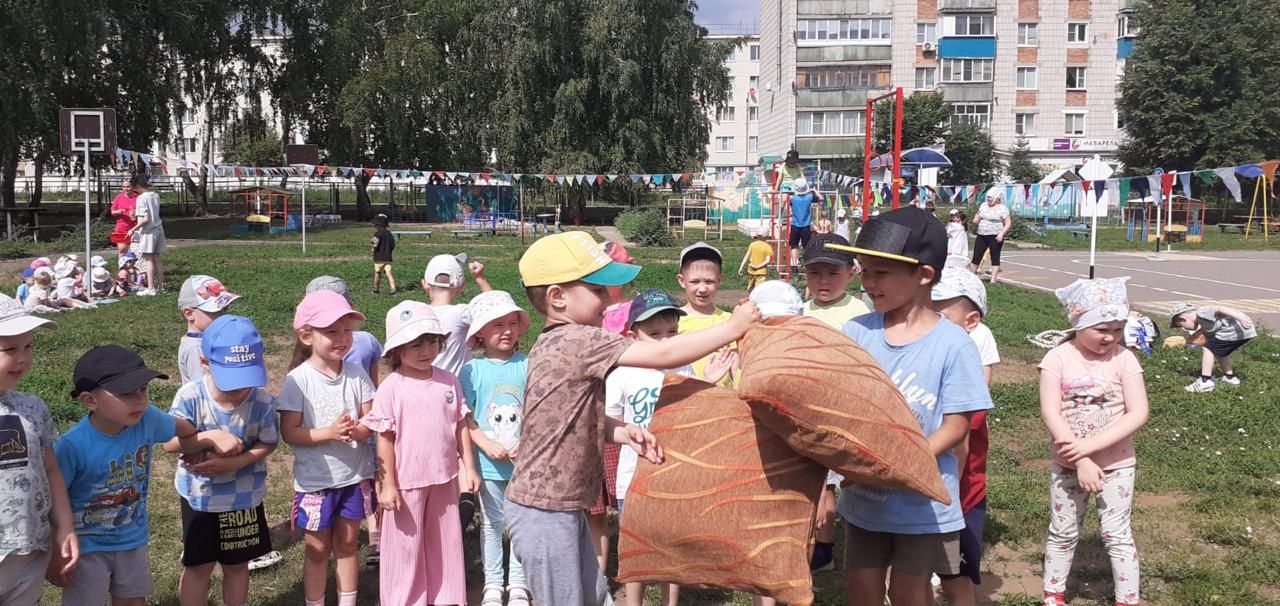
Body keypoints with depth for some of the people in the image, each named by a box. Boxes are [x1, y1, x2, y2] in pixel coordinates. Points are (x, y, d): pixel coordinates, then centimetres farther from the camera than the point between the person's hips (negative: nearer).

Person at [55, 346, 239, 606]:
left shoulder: (147, 419, -17)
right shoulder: (73, 445, -28)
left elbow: (183, 431, 7)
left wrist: (214, 437, -11)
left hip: (133, 540, 4)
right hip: (87, 548, -4)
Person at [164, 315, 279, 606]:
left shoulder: (262, 401, -21)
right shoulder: (190, 396, -21)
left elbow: (268, 443, -10)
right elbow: (169, 442, -18)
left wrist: (234, 463, -26)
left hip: (244, 498, 1)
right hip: (200, 497, 0)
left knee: (237, 564, 18)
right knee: (199, 566, 13)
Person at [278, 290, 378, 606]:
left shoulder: (357, 374, -5)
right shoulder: (298, 380, -14)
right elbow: (289, 433, -15)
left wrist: (356, 431, -25)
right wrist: (329, 432, -28)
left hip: (354, 475, 3)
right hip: (315, 480, -3)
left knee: (347, 544, 17)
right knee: (318, 550, 12)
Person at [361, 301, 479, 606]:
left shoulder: (448, 381, 0)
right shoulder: (391, 388, -13)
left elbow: (461, 426, 6)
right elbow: (385, 439, -11)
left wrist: (469, 468, 5)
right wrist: (388, 485, -11)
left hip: (444, 479, 4)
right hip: (407, 482, -4)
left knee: (445, 541, 17)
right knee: (407, 547, 9)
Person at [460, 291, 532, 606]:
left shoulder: (527, 365, -5)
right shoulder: (472, 369, -5)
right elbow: (464, 416, -5)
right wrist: (488, 445, -15)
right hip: (489, 462, 0)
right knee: (492, 524, 13)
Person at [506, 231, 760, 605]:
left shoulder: (560, 343, 9)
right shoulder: (578, 341, -22)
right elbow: (662, 355, -25)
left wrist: (623, 432, -6)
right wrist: (733, 328, -16)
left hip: (565, 506, 10)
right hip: (544, 511, -10)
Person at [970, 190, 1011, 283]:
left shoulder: (1002, 208, -4)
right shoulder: (983, 206, 12)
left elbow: (1008, 223, -7)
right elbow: (978, 216, 26)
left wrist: (1001, 233, -19)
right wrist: (976, 218, 2)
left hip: (995, 237, -5)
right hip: (981, 236, 5)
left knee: (995, 258, -1)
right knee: (976, 257, 4)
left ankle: (993, 280, -1)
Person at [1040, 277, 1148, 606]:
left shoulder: (1124, 359, -11)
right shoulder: (1057, 359, -12)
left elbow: (1138, 413, -16)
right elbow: (1050, 413, -16)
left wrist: (1091, 445, -23)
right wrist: (1080, 460, -22)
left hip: (1116, 464, -1)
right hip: (1068, 465, 1)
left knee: (1117, 535, 6)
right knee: (1062, 533, 15)